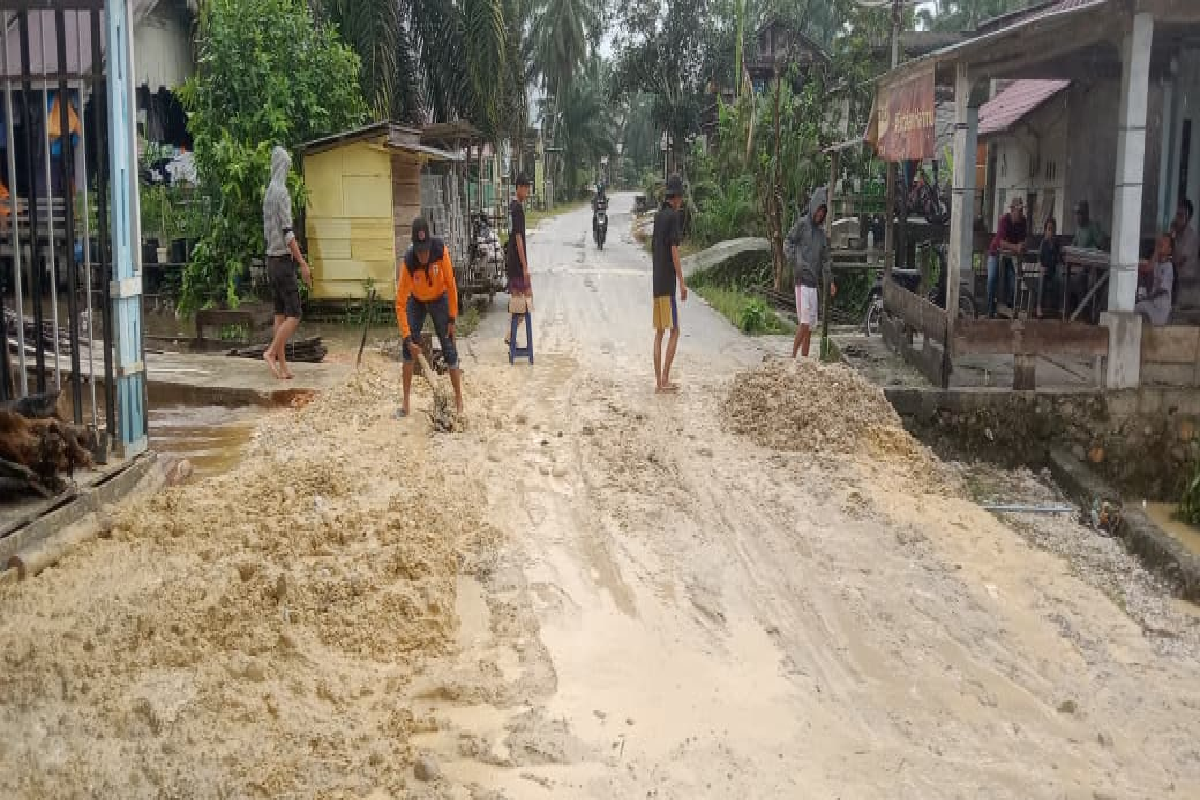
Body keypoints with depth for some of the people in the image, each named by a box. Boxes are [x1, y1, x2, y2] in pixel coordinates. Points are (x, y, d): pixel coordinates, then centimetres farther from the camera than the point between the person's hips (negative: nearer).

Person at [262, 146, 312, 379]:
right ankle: (271, 352, -12)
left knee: (281, 314, 8)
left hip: (271, 259, 9)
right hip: (283, 260, -9)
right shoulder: (282, 192, -14)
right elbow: (287, 232, -19)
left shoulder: (268, 193, 13)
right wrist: (303, 263, -18)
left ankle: (282, 365, 8)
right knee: (294, 315, -7)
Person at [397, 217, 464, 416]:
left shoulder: (441, 250, -32)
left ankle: (459, 401, 4)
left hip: (439, 300, 0)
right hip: (416, 301, 0)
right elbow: (400, 304, -27)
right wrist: (407, 338, -32)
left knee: (449, 348, -5)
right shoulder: (408, 263, -31)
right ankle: (406, 403, -3)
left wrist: (452, 319, -16)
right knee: (409, 345, -11)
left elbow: (451, 284, -18)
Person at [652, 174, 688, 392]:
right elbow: (674, 250, -15)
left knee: (659, 332, 7)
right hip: (667, 283, -8)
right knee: (674, 330, -3)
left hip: (656, 282, 8)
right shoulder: (674, 216, -10)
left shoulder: (658, 216, 14)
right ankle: (664, 378, -8)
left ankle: (659, 382, 7)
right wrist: (682, 282, -12)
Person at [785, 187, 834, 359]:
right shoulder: (802, 223, -2)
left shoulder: (821, 231, 17)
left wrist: (830, 281, 9)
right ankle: (793, 356, -9)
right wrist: (794, 263, -19)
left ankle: (805, 358, 12)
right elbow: (787, 243, -6)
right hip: (803, 279, -7)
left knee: (811, 325, 8)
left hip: (814, 281, 7)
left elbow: (825, 258, 17)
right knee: (805, 322, -15)